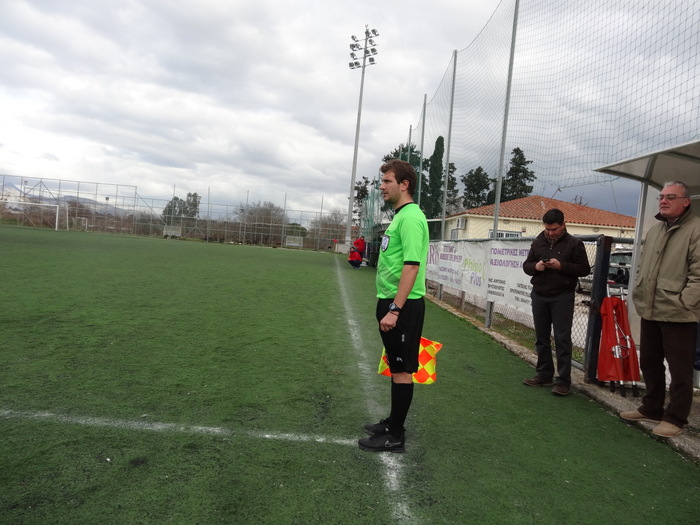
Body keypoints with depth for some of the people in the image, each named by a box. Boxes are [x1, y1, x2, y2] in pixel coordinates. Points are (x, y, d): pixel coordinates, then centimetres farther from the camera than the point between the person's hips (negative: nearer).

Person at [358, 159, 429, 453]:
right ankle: (393, 423, 31)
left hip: (402, 304, -10)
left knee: (402, 370, 0)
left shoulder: (411, 217, -15)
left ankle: (395, 437, 12)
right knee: (396, 367, 18)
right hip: (391, 301, 10)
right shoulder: (400, 216, 16)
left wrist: (395, 310, -25)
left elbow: (411, 266, -23)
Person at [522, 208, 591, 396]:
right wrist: (535, 266, -10)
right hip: (539, 296, 5)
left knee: (562, 339, -4)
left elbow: (584, 269, -4)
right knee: (541, 338, 10)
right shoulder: (538, 242, 9)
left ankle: (564, 380, 1)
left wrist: (561, 266, -18)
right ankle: (544, 375, 21)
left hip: (562, 298, -4)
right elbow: (526, 265, 14)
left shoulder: (574, 243, -2)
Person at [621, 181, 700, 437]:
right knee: (649, 363, 17)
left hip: (678, 315, -8)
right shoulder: (654, 230, 16)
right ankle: (651, 408, 31)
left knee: (679, 369, 2)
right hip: (649, 312, 8)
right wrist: (637, 294, 12)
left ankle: (675, 418, 15)